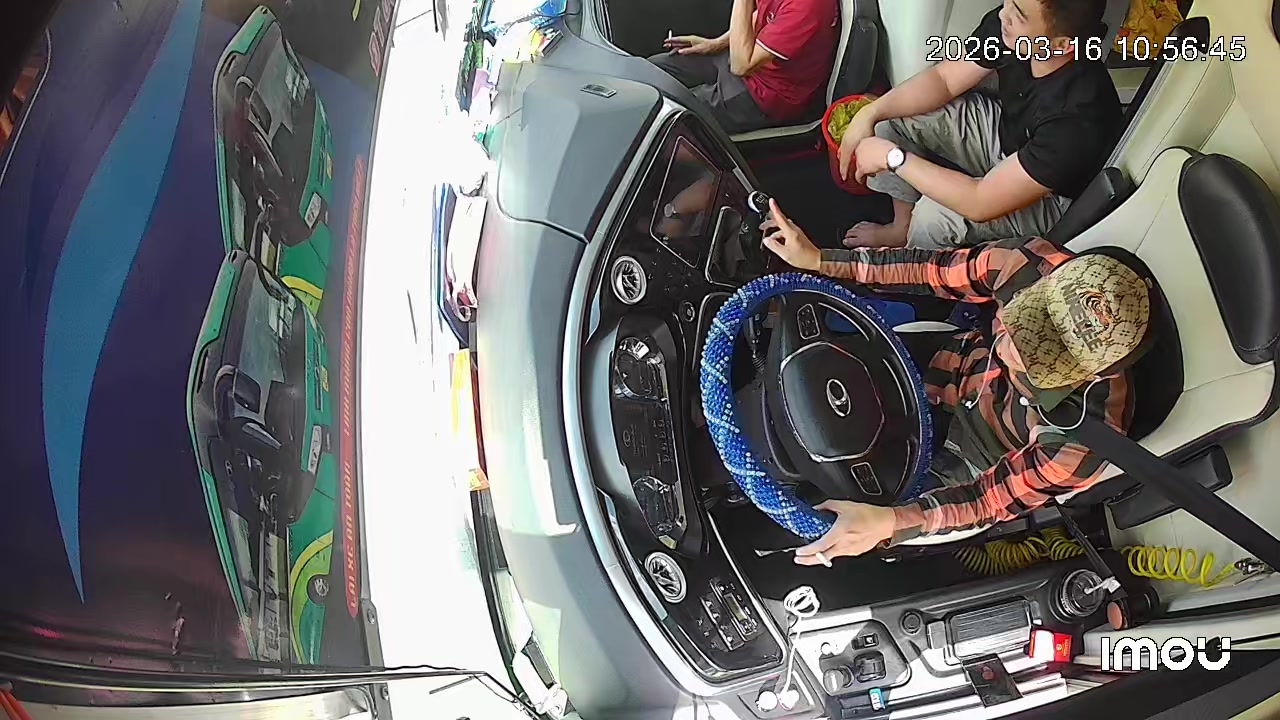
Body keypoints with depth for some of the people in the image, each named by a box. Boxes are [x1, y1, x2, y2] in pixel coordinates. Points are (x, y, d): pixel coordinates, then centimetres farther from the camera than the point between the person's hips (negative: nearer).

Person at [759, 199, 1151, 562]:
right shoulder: (1033, 265, -32)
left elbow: (994, 499, -28)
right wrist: (819, 260, -14)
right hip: (961, 367, 4)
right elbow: (937, 271, -15)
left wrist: (889, 522, -44)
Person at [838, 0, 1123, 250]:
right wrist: (869, 114, -20)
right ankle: (902, 227, 18)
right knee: (894, 119, -5)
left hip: (1051, 198, -6)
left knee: (935, 215, -30)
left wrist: (893, 157, -32)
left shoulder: (1080, 116, -41)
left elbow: (981, 203, -37)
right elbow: (944, 78, -8)